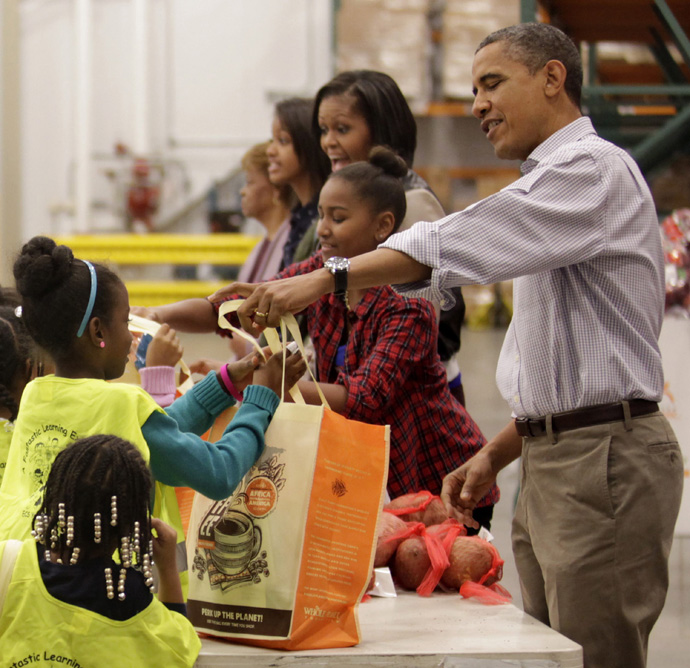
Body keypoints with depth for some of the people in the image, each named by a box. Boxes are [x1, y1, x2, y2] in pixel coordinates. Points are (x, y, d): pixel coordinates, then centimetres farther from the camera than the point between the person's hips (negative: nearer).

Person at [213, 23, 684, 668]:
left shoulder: (595, 169, -10)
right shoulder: (551, 187, 24)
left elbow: (461, 245, -23)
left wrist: (322, 281, -25)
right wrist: (494, 455, 15)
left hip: (605, 458, -10)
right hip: (550, 461, 10)